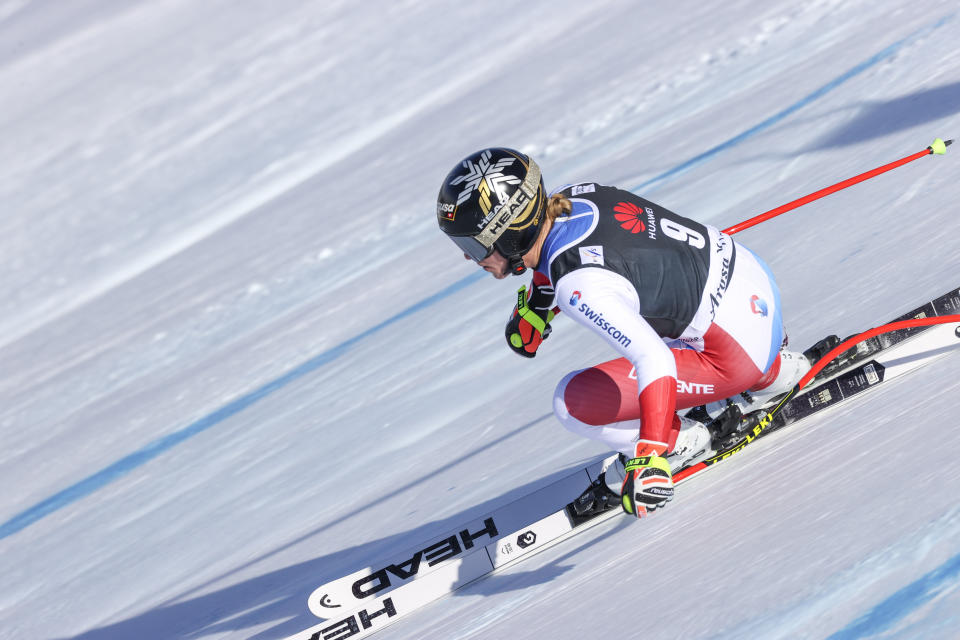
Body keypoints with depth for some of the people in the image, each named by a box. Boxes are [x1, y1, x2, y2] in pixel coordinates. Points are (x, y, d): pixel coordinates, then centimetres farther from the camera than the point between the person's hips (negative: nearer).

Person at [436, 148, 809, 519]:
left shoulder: (580, 289, -30)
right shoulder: (568, 197, -5)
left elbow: (654, 361, -35)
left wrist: (650, 459, -38)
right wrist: (534, 305, 27)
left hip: (741, 348, -8)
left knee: (571, 402, -12)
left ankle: (678, 441, 12)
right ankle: (772, 372, 34)